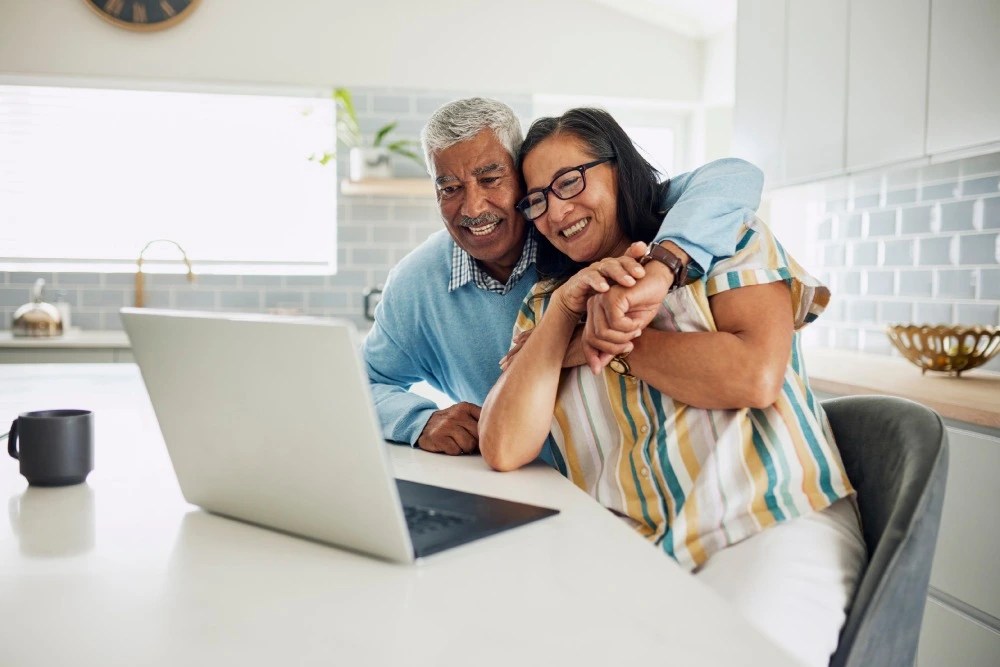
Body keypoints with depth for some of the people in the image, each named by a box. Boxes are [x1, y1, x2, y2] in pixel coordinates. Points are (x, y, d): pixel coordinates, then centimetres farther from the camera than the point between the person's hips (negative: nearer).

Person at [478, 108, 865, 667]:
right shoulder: (549, 305, 13)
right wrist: (563, 310, -6)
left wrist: (618, 340, -2)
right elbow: (504, 451, -1)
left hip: (773, 528, -2)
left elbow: (755, 376, -14)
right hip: (633, 552, 3)